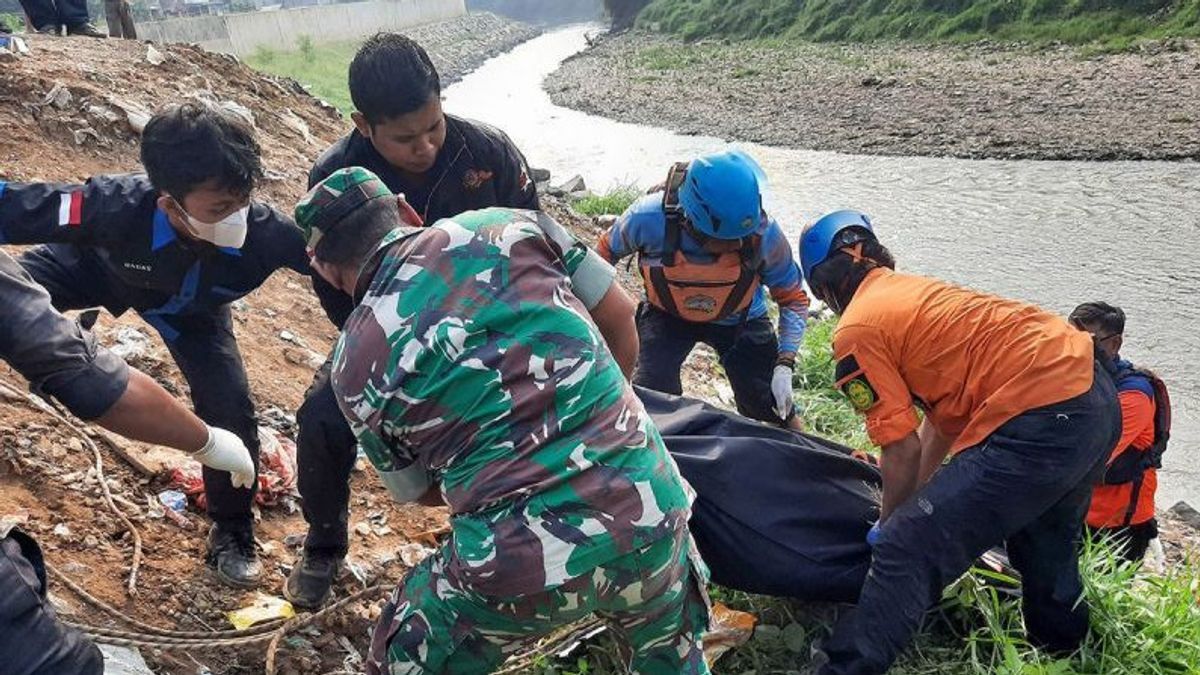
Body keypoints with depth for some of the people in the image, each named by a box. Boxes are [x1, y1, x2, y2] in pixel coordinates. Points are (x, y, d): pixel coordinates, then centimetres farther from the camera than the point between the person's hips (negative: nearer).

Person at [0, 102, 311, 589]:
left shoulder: (265, 232, -41)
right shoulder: (117, 207, -45)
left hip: (192, 310, 0)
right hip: (98, 265, 0)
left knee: (231, 410, -9)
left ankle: (231, 531, 17)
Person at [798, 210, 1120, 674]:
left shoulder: (856, 331, -5)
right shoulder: (915, 291, 19)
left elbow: (903, 449, -4)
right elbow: (944, 415, 25)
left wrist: (889, 523, 13)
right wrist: (920, 501, 33)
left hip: (1040, 423, -10)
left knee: (907, 551, -8)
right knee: (1044, 549, 33)